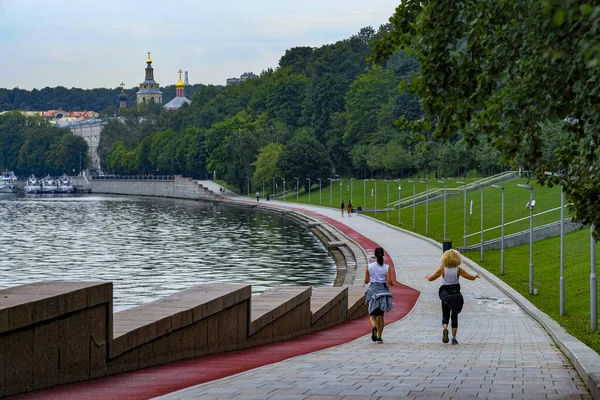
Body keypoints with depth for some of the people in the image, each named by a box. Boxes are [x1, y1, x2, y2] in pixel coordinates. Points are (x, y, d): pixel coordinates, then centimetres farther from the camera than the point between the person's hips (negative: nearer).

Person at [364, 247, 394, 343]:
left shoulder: (369, 267, -4)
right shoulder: (387, 268, -6)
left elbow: (366, 281, 1)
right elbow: (389, 282, -9)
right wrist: (392, 283, 13)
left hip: (373, 291, 0)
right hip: (383, 291, 1)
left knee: (372, 315, 5)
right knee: (381, 315, 13)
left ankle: (374, 327, -28)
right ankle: (379, 337, 11)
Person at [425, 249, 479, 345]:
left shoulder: (442, 269, -5)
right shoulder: (459, 270, -5)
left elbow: (430, 279, 1)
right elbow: (471, 277, -1)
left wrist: (428, 276, 24)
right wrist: (476, 275, 21)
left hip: (445, 294, 0)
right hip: (456, 294, 0)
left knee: (445, 315, 11)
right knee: (454, 316, 12)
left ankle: (445, 328, -22)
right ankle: (454, 338, 7)